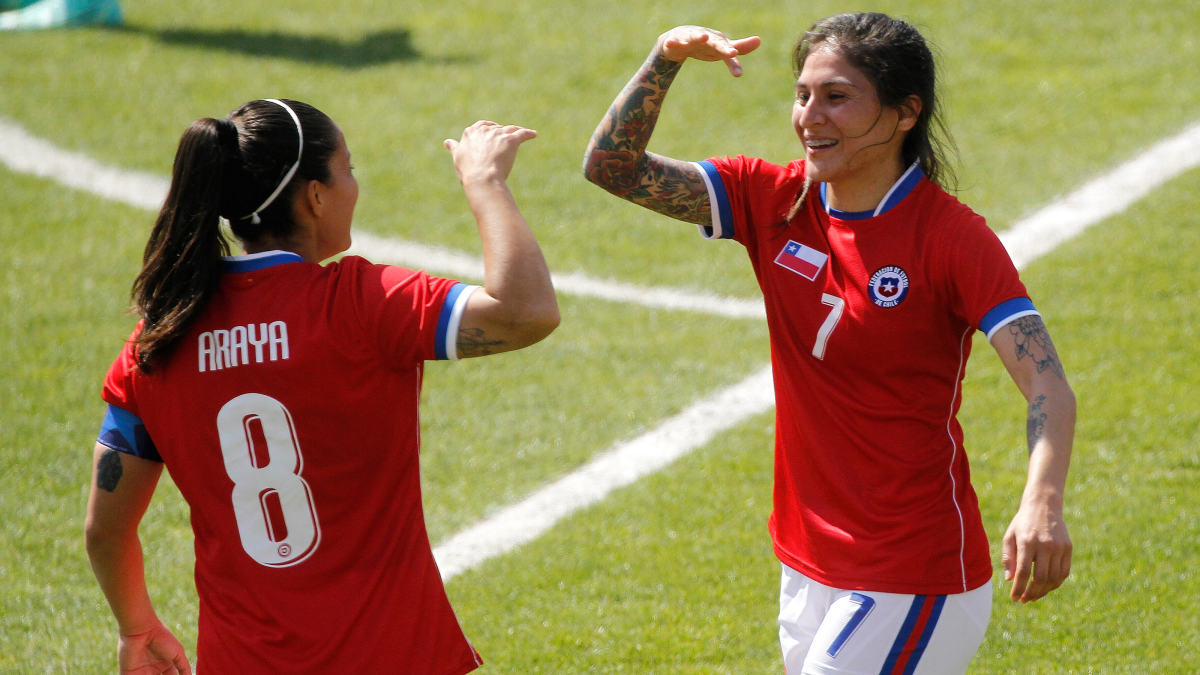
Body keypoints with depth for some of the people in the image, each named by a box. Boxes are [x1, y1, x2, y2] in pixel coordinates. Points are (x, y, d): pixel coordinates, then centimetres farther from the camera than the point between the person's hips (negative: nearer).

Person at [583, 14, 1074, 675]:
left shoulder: (953, 237, -14)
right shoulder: (776, 202, 2)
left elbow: (1048, 385, -23)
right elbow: (613, 167, 1)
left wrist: (1042, 504, -41)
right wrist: (665, 60, -15)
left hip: (912, 587, -6)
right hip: (807, 569, 6)